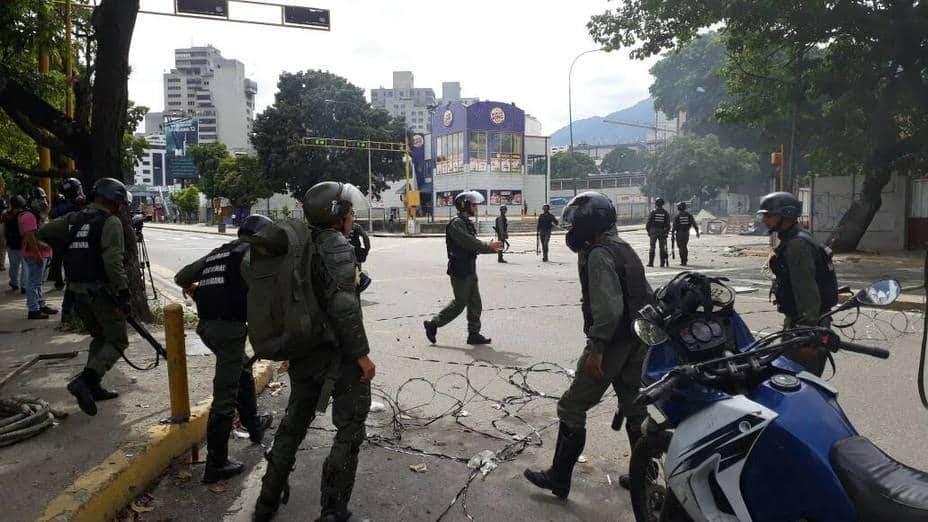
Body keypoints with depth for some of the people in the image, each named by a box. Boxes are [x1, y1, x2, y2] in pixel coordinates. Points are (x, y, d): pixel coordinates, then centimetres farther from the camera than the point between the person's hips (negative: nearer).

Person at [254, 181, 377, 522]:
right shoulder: (338, 247, -17)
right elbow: (344, 306, -25)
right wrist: (362, 354, -19)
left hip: (303, 351, 8)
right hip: (338, 353, -8)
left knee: (294, 422, 22)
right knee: (350, 428, 7)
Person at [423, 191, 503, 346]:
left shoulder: (468, 223, 16)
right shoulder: (456, 223, -15)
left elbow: (474, 245, 16)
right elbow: (468, 243, -25)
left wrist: (492, 248, 5)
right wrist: (488, 246, -17)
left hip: (469, 271, 10)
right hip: (459, 271, -10)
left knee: (475, 304, 9)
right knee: (459, 303, -3)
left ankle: (474, 334, 16)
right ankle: (433, 324, 11)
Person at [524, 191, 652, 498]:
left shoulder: (599, 255, -17)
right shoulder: (625, 249, 12)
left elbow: (609, 308, -25)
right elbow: (644, 296, 16)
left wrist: (596, 349, -22)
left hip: (612, 342, -9)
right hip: (637, 341, 10)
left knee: (572, 408, 1)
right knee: (635, 409, 17)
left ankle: (559, 478, 9)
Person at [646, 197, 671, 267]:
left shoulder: (652, 212, -5)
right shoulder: (666, 213, 2)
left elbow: (649, 222, -5)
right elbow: (668, 224, 2)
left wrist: (648, 230, 6)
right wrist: (667, 231, 11)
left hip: (653, 231, -2)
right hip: (662, 232, 2)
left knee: (652, 247, 3)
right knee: (662, 248, 7)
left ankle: (650, 263, 1)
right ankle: (662, 263, 6)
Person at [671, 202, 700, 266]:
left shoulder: (677, 216, -7)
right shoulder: (689, 215, 4)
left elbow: (674, 226, -9)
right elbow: (694, 223, 2)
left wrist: (672, 234, -3)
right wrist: (697, 232, 7)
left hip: (679, 233, -4)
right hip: (686, 233, 4)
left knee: (681, 247, 0)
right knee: (685, 247, 17)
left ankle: (683, 262, -4)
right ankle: (685, 260, 19)